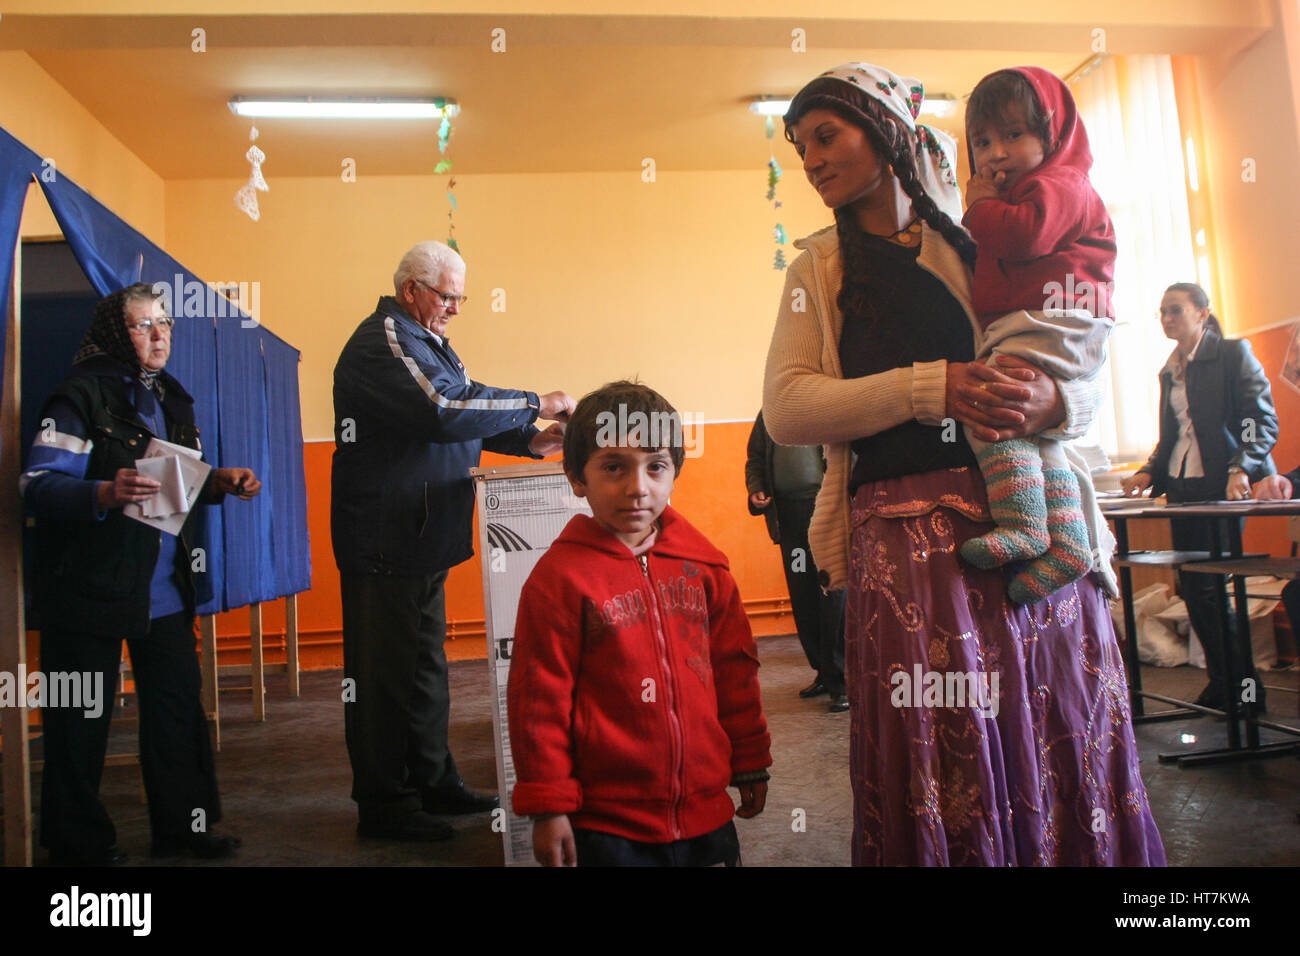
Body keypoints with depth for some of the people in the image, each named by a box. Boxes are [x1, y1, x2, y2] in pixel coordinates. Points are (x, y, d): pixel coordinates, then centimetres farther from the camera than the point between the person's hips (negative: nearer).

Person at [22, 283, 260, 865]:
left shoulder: (171, 399, 15)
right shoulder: (80, 396, -8)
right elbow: (39, 485, -16)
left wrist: (220, 482, 2)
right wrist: (105, 494, -33)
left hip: (165, 592, 7)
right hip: (92, 590, -6)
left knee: (177, 707, 11)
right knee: (81, 722, 4)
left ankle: (182, 824, 24)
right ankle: (79, 843, 22)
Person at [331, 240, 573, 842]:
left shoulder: (423, 341, 19)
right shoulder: (383, 341, -15)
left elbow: (461, 416, 18)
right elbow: (445, 411, -28)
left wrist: (529, 441, 4)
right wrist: (535, 404, -19)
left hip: (422, 538, 11)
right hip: (385, 539, -10)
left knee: (425, 662, 17)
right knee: (384, 672, 0)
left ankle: (432, 781, 31)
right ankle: (382, 806, 14)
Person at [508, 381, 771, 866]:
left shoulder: (703, 565, 2)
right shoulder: (560, 577, -12)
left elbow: (734, 668, 10)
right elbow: (539, 696, -9)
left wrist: (750, 763, 15)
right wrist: (547, 806, -7)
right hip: (605, 826, -4)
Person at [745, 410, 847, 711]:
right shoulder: (769, 411, 16)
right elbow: (755, 457, 22)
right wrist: (755, 490, 4)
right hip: (787, 513, 5)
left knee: (834, 595, -5)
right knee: (802, 598, 8)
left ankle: (842, 680, 6)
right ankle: (823, 671, 23)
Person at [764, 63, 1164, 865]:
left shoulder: (983, 242, 17)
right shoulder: (819, 268, 15)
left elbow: (1088, 386, 14)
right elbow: (787, 408, -1)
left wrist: (1052, 401, -11)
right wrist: (928, 387, -11)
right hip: (905, 536, -1)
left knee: (1065, 752, 1)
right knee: (941, 764, -6)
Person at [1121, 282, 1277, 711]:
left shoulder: (1233, 354, -3)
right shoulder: (1169, 372, 17)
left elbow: (1263, 421, -10)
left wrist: (1241, 469, -24)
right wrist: (1149, 473, 8)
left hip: (1222, 487, -7)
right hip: (1181, 489, 7)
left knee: (1207, 587, -9)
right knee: (1192, 588, 6)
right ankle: (1223, 683, 19)